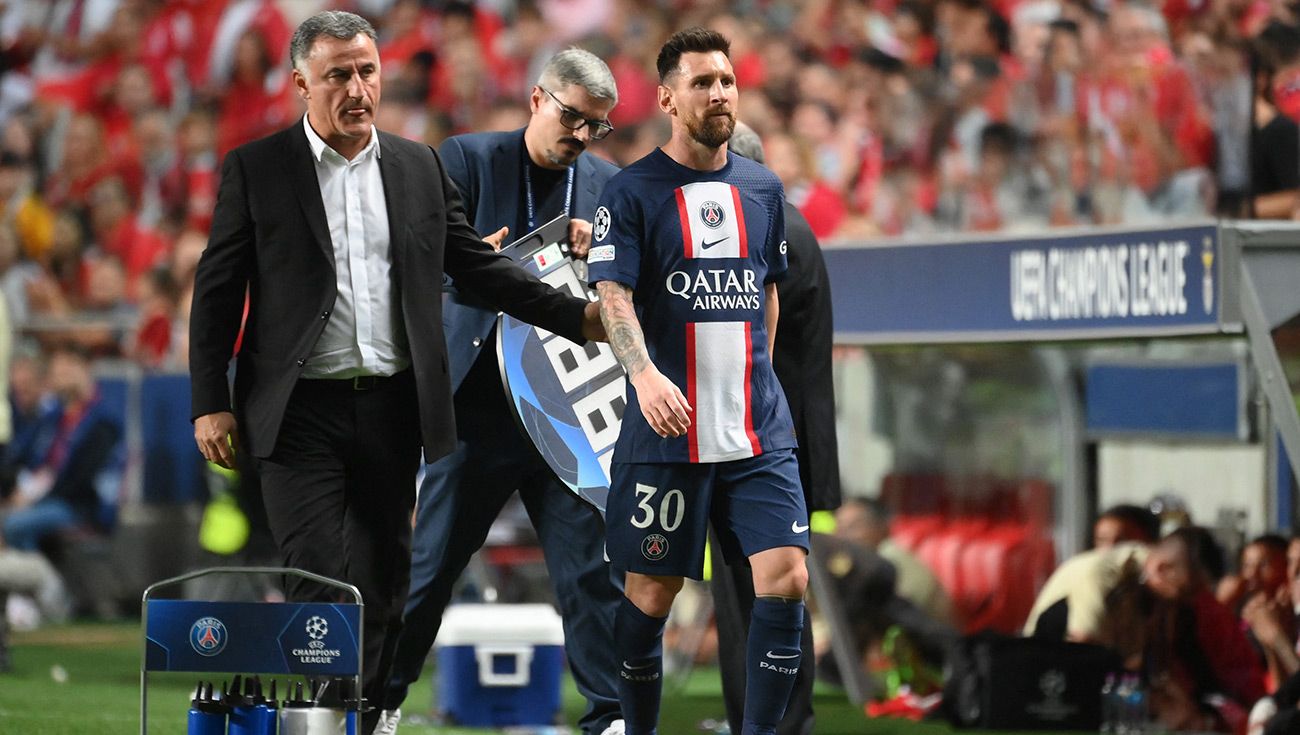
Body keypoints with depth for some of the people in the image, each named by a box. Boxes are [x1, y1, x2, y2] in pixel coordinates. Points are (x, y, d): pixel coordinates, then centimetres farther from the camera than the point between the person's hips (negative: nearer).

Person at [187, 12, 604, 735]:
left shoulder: (420, 166, 9)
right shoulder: (256, 169, 0)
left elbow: (480, 265, 12)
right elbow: (218, 291, 0)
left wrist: (579, 316, 4)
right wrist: (211, 402, -5)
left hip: (393, 408, 4)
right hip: (301, 411, -4)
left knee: (384, 581, 8)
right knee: (319, 584, -11)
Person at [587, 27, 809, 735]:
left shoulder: (762, 188, 11)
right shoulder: (632, 191, -3)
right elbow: (613, 293, -13)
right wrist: (646, 374, -29)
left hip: (757, 430, 4)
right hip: (665, 432, -4)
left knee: (786, 578, -9)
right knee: (649, 596, 2)